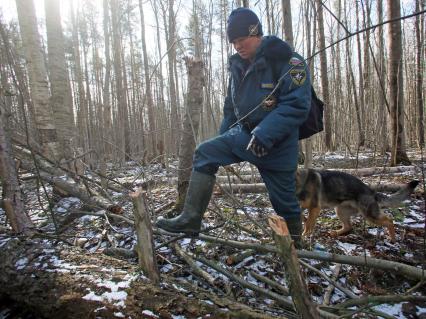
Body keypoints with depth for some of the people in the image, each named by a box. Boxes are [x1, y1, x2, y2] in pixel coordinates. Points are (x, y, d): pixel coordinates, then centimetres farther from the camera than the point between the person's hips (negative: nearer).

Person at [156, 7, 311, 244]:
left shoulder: (287, 60, -14)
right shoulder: (239, 65, 8)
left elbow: (297, 105, -23)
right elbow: (231, 106, 17)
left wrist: (264, 134, -31)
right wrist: (223, 139, 16)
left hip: (277, 145, -6)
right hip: (243, 134, 6)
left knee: (284, 200, 5)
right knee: (205, 153, -9)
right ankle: (191, 218, -6)